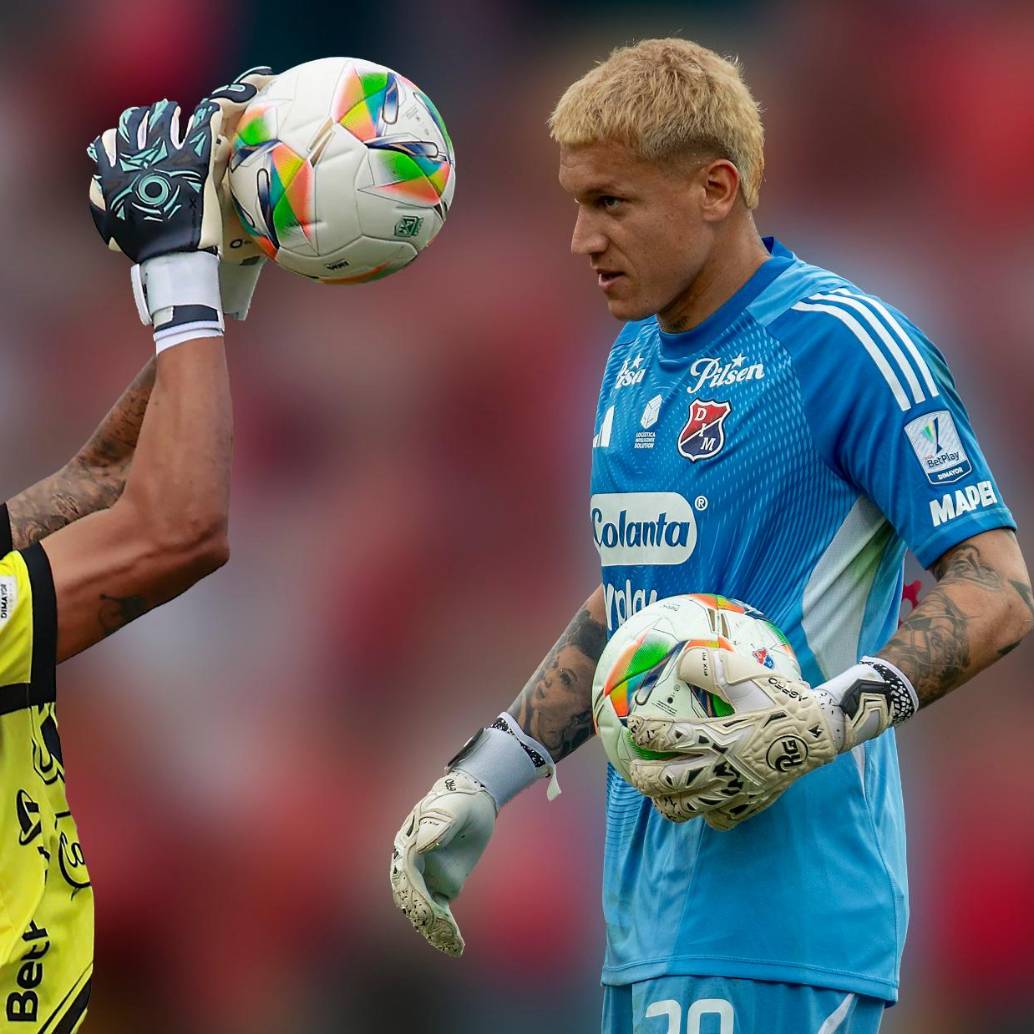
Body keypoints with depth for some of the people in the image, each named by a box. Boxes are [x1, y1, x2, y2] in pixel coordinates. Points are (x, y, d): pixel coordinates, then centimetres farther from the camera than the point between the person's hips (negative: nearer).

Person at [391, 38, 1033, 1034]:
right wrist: (482, 780, 23)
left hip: (781, 905, -8)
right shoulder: (636, 356, 16)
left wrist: (827, 720, -27)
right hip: (648, 901, 8)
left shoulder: (841, 342, -10)